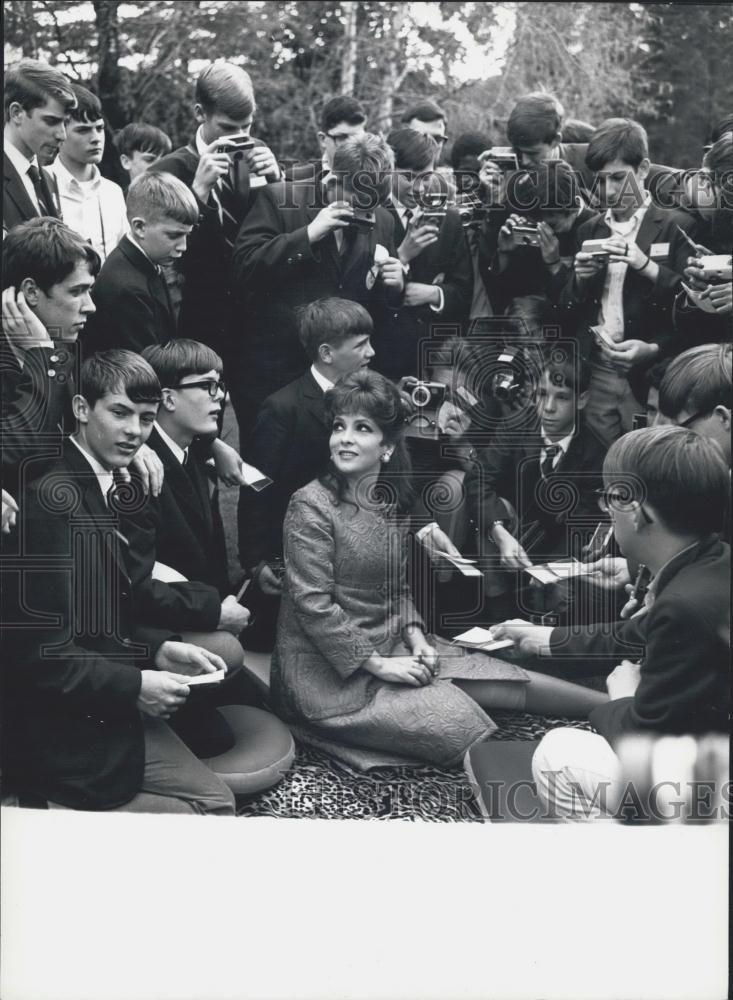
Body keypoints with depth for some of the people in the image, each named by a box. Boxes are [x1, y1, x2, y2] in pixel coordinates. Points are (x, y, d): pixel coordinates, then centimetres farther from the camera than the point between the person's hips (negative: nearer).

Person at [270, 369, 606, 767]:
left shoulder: (391, 503, 8)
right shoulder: (310, 506, -14)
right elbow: (313, 603, -19)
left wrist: (416, 638, -4)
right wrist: (378, 665, -19)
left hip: (391, 647, 7)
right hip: (329, 668, -7)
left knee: (500, 681, -6)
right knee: (454, 720, -19)